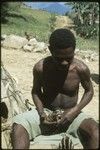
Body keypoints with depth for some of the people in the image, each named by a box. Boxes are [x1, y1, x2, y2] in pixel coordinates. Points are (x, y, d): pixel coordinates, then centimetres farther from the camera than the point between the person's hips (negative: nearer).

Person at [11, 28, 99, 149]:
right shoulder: (40, 67, -15)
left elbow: (89, 91, 2)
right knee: (18, 124, -29)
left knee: (95, 130, -32)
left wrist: (75, 111, -15)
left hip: (70, 114, 0)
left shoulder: (81, 69, -16)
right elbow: (36, 91, 3)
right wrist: (41, 113, -15)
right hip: (46, 112, 1)